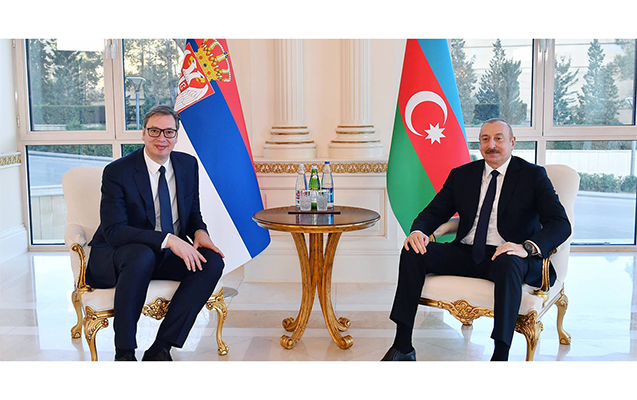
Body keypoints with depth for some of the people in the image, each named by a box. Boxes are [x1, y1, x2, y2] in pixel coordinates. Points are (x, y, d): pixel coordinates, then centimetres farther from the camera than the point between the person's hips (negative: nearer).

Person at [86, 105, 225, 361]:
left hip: (168, 256, 5)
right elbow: (113, 230, -21)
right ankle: (124, 353, -23)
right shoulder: (117, 172, -12)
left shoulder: (188, 165, 4)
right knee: (142, 255, -39)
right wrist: (167, 239, -31)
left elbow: (193, 214, 15)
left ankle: (160, 348, -19)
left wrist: (199, 232, -11)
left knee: (213, 261, -21)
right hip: (113, 257, -5)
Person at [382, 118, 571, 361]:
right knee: (413, 252, -18)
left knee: (508, 264, -39)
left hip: (507, 257, -4)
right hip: (466, 254, 4)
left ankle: (500, 356, -37)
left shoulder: (533, 175, 0)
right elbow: (434, 212, 11)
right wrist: (418, 231, -14)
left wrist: (527, 247, -31)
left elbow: (560, 223, -11)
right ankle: (403, 347, -17)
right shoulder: (461, 175, 12)